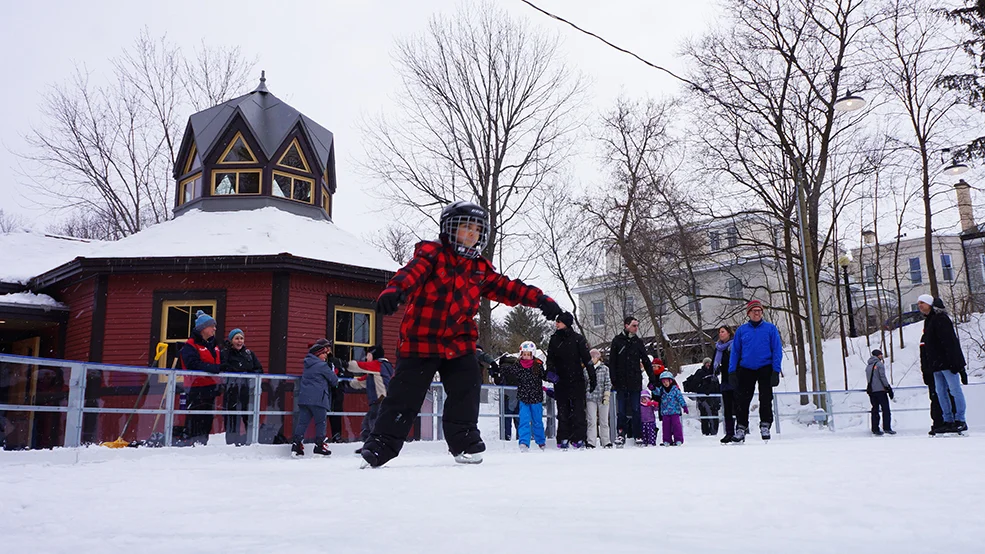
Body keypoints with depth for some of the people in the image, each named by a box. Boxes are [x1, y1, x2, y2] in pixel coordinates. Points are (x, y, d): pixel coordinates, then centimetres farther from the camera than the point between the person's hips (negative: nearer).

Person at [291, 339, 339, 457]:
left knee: (302, 421, 5)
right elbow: (334, 381, -3)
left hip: (304, 398, 7)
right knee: (321, 422, 2)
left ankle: (296, 445, 0)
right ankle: (319, 446, 3)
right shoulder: (322, 365, -8)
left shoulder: (308, 363, 17)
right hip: (318, 399, -7)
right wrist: (334, 375, 21)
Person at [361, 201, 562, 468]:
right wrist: (394, 290, -46)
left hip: (459, 342, 5)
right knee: (404, 395, -2)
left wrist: (541, 299, -3)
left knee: (466, 390, 2)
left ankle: (464, 440, 20)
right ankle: (381, 445, 10)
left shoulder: (480, 268, 11)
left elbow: (507, 288, 9)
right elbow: (412, 272, -25)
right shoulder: (432, 253, -7)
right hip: (420, 338, -5)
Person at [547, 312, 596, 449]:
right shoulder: (554, 339, 7)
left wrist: (593, 379, -4)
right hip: (560, 382, 3)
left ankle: (578, 438, 0)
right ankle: (563, 439, 8)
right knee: (563, 411, 5)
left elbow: (587, 360, -3)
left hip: (577, 381, -3)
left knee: (578, 410, -3)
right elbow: (550, 358, 8)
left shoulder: (578, 339, -4)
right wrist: (551, 371, -12)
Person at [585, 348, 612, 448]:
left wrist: (606, 395, -8)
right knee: (591, 421, -3)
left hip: (602, 398, -1)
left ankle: (606, 442, 13)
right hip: (590, 398, 1)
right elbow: (584, 384, 13)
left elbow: (608, 383, 2)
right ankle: (591, 442, -1)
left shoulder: (605, 368, 4)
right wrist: (583, 398, 12)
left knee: (604, 421, 6)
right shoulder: (586, 370, 8)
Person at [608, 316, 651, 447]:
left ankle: (637, 435, 6)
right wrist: (613, 381, -8)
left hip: (635, 382, 2)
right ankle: (620, 434, 8)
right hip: (621, 382, -2)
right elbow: (612, 362, 0)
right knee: (621, 411, 1)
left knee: (636, 410, 2)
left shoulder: (638, 342, 10)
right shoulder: (617, 341, 2)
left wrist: (652, 379, 7)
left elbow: (646, 361, 13)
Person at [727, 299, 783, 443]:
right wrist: (732, 371, 0)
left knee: (766, 399, 1)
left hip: (765, 369, -1)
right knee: (742, 400, 1)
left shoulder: (770, 328, 2)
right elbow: (735, 351, 7)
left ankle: (765, 425, 13)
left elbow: (777, 350, 0)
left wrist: (776, 371, -8)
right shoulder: (741, 330, 5)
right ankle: (741, 428, 10)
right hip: (746, 370, 1)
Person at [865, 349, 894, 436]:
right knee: (886, 409, -1)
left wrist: (870, 388, 18)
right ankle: (887, 428, -6)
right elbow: (882, 377, -11)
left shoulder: (868, 366, 15)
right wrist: (888, 388, -8)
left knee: (875, 410, 8)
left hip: (871, 390, 6)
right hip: (880, 390, -6)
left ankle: (875, 429, 6)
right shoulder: (879, 364, -6)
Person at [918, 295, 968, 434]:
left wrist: (954, 362, -23)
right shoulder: (928, 321, 19)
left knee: (955, 390, -4)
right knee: (941, 393, 7)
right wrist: (928, 368, 18)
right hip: (937, 364, 9)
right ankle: (948, 421, 11)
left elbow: (949, 341, -18)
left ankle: (960, 421, 0)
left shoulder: (940, 318, -10)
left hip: (947, 362, -9)